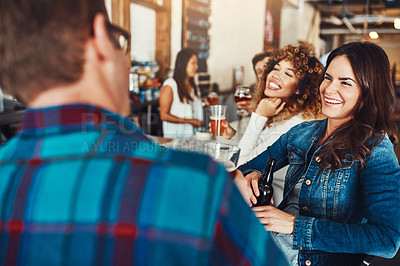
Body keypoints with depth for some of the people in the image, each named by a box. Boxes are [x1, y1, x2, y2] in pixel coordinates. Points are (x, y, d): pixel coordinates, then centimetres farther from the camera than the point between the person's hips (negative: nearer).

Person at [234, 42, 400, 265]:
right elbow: (252, 166, 15)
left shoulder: (375, 151, -11)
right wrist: (248, 175, -11)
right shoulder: (303, 133, 6)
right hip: (270, 241, 6)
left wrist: (295, 225, -23)